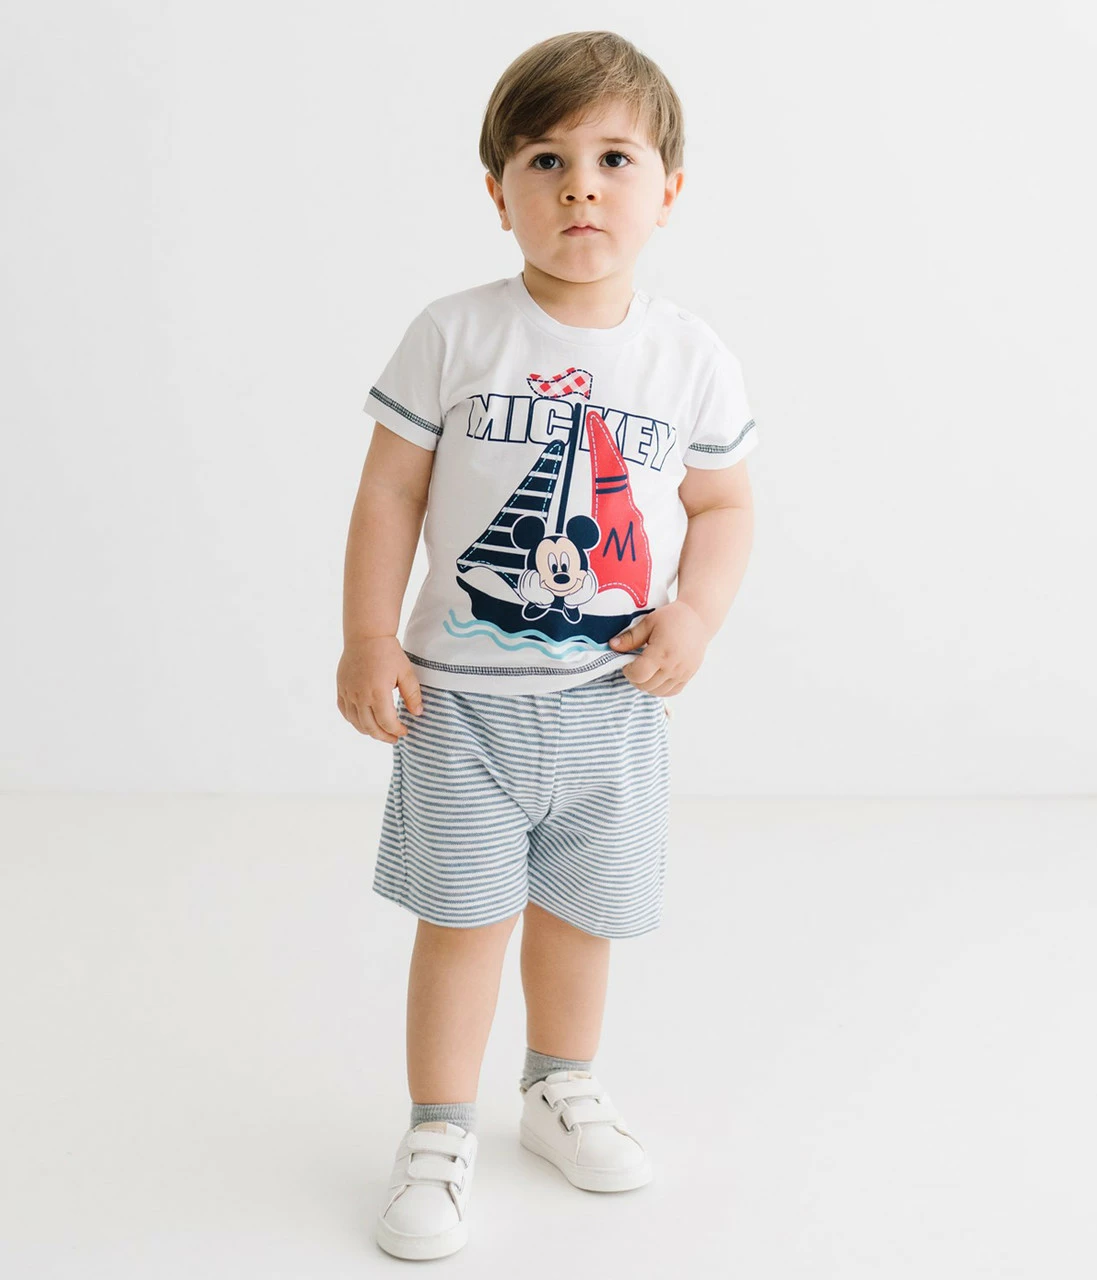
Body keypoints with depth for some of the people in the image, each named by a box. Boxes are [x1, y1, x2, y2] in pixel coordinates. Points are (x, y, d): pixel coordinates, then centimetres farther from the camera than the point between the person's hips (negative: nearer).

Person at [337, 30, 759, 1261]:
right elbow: (389, 491, -5)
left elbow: (722, 503, 8)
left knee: (579, 910, 17)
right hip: (463, 697, -2)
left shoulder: (692, 358, -2)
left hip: (613, 700, 3)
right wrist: (367, 641, -7)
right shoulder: (454, 336, -9)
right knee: (461, 917, 1)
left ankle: (562, 1090, 40)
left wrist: (697, 610, -8)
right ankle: (439, 1133, 19)